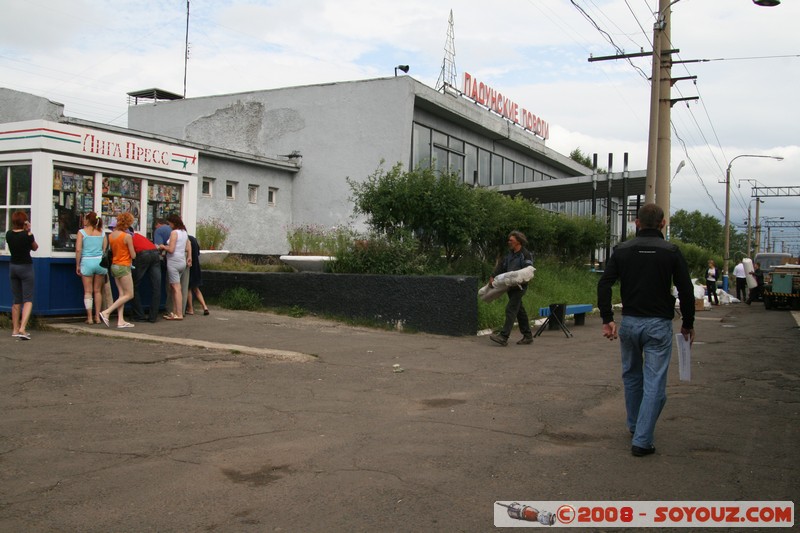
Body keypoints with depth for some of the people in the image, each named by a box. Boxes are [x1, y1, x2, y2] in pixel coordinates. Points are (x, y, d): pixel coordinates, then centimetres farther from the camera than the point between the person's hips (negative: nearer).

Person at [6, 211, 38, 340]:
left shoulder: (9, 234, 0)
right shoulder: (27, 236, -14)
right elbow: (35, 248, 3)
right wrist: (28, 232, -1)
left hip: (13, 267, 6)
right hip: (26, 267, -6)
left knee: (16, 300, 15)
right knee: (28, 300, -4)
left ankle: (15, 329, 20)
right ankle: (22, 328, -18)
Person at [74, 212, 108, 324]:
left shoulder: (82, 232, -3)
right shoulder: (101, 232, 6)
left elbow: (78, 249, -7)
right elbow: (105, 249, 5)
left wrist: (77, 265, 1)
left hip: (87, 261, -2)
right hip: (100, 261, 3)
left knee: (88, 291, 4)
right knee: (98, 291, 10)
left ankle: (89, 317, 3)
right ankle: (97, 317, 11)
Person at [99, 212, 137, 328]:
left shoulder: (111, 235, 3)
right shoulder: (127, 236, -16)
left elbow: (112, 250, 10)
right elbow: (133, 255, -11)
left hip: (114, 265, 8)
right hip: (124, 267, -8)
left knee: (121, 294, 11)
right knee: (129, 295, 1)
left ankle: (121, 321, 8)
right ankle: (106, 312, -7)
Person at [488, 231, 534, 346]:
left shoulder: (526, 254, -11)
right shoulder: (510, 253, 14)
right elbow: (502, 265, 12)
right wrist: (493, 276, 2)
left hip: (519, 287, -8)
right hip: (511, 286, 8)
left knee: (511, 309, -14)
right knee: (519, 310, 13)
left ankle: (503, 337, -17)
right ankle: (527, 336, 22)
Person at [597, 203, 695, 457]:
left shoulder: (622, 250, 2)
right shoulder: (671, 252, -5)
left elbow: (604, 284, -5)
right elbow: (686, 291, -4)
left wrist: (607, 319, -2)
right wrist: (688, 323, 8)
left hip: (629, 322, 3)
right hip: (658, 325, -3)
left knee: (631, 376, 21)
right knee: (654, 383, 0)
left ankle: (634, 426, 36)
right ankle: (642, 440, -2)